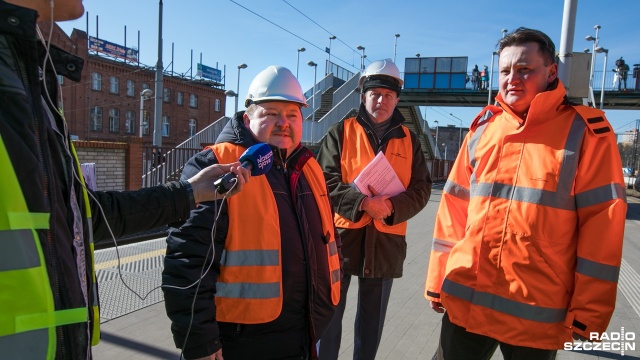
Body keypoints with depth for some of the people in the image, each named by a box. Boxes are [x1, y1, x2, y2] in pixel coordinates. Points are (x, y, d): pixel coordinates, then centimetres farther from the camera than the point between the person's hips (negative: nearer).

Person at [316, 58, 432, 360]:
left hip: (386, 242, 2)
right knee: (329, 313, 10)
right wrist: (361, 202, -24)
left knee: (373, 318, 17)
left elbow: (421, 189, 2)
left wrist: (392, 206, -18)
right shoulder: (340, 132, 1)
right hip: (342, 236, -2)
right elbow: (326, 181, -8)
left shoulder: (409, 140, 8)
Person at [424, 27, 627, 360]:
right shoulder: (483, 128, 6)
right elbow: (454, 209, 6)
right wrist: (438, 281, 6)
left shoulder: (585, 132, -4)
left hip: (538, 313, -2)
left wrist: (588, 313, -7)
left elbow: (602, 224, -7)